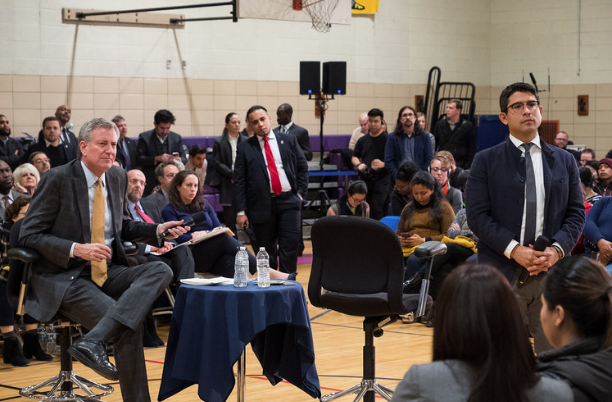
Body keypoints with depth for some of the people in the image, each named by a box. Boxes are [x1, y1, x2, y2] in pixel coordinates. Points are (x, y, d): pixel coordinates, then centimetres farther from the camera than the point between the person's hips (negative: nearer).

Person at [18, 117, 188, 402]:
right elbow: (28, 235, -9)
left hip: (106, 273, 7)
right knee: (128, 330, -26)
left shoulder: (118, 178, 12)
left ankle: (92, 340, -35)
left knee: (161, 270, -23)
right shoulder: (57, 179, -8)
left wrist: (157, 230, 9)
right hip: (64, 278, -7)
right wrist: (76, 249, -21)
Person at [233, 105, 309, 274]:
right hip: (262, 205, -1)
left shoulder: (289, 141, 8)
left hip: (289, 202, 1)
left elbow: (303, 168, 13)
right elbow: (239, 182, 1)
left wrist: (300, 193, 2)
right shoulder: (244, 148, 3)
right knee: (266, 251, 5)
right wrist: (241, 211, -5)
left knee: (290, 247, -5)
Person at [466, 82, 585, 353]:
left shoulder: (564, 161, 13)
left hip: (552, 270, 2)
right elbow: (477, 216, -3)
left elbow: (576, 213, 9)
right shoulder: (486, 161, 5)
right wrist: (514, 250, -15)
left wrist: (557, 249, -9)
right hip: (502, 273, -2)